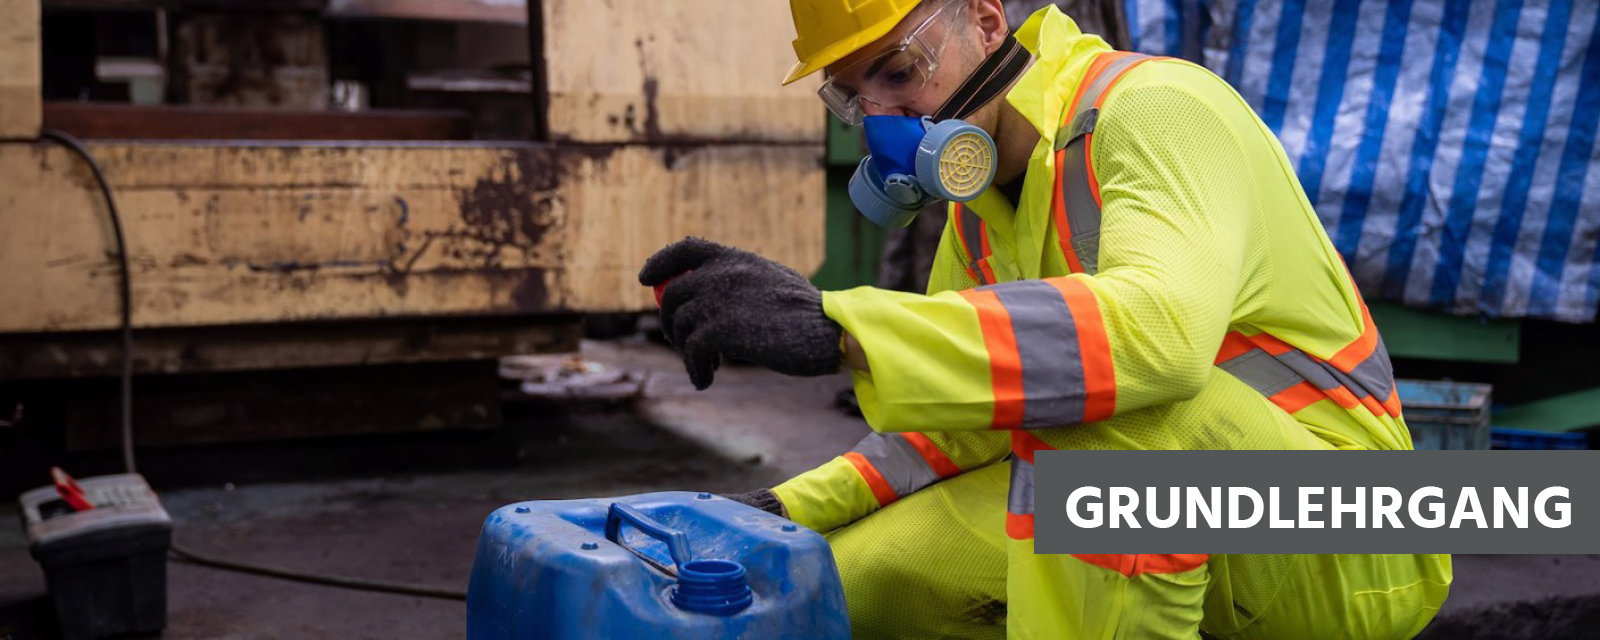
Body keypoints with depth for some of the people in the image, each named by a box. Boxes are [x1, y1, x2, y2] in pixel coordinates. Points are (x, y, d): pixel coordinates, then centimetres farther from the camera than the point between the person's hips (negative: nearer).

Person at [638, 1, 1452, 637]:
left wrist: (834, 328, -46)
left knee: (1093, 394, -36)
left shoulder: (1155, 109, -19)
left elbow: (1160, 329, -41)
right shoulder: (978, 201, 8)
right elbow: (964, 416, 13)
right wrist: (795, 511, -1)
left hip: (1345, 557, -7)